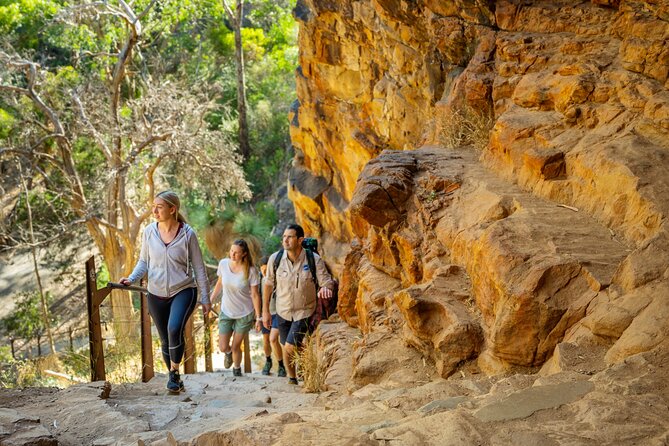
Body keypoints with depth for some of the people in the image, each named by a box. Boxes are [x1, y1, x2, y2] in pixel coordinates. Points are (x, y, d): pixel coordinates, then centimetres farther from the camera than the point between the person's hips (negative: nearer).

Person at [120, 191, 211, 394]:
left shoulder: (187, 234, -10)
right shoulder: (149, 232, -3)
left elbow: (199, 267, -3)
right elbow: (143, 261, 9)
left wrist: (205, 297, -2)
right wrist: (132, 278, -11)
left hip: (183, 291, -4)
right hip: (157, 294, 4)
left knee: (174, 329, -27)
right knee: (165, 340, 12)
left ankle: (174, 372, -6)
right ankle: (174, 378, 32)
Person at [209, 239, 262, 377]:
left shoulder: (251, 271, -18)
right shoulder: (223, 264, -10)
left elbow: (255, 295, -12)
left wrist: (258, 317, -10)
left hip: (245, 314, -2)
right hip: (226, 312, 3)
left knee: (235, 347, 4)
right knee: (223, 347, 1)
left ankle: (237, 369, 34)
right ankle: (229, 353, 39)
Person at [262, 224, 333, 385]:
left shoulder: (314, 260, -18)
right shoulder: (275, 259, -12)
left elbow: (327, 281, -15)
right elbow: (268, 284, 1)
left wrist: (325, 288, -41)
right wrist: (265, 311, 4)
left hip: (304, 311, -3)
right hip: (283, 311, 3)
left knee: (290, 346, -16)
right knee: (286, 348, 13)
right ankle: (292, 379, 39)